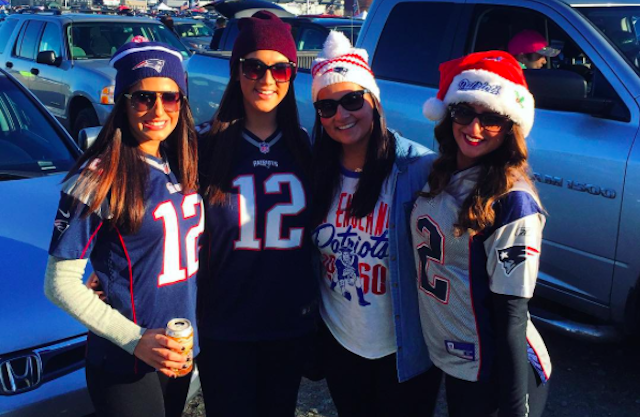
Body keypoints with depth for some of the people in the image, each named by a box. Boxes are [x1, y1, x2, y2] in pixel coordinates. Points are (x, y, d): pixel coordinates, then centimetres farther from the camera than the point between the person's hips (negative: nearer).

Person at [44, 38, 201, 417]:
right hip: (126, 366, -6)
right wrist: (135, 340, -22)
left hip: (180, 353, 6)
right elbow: (60, 283, -16)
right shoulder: (99, 178, -18)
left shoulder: (181, 166, 1)